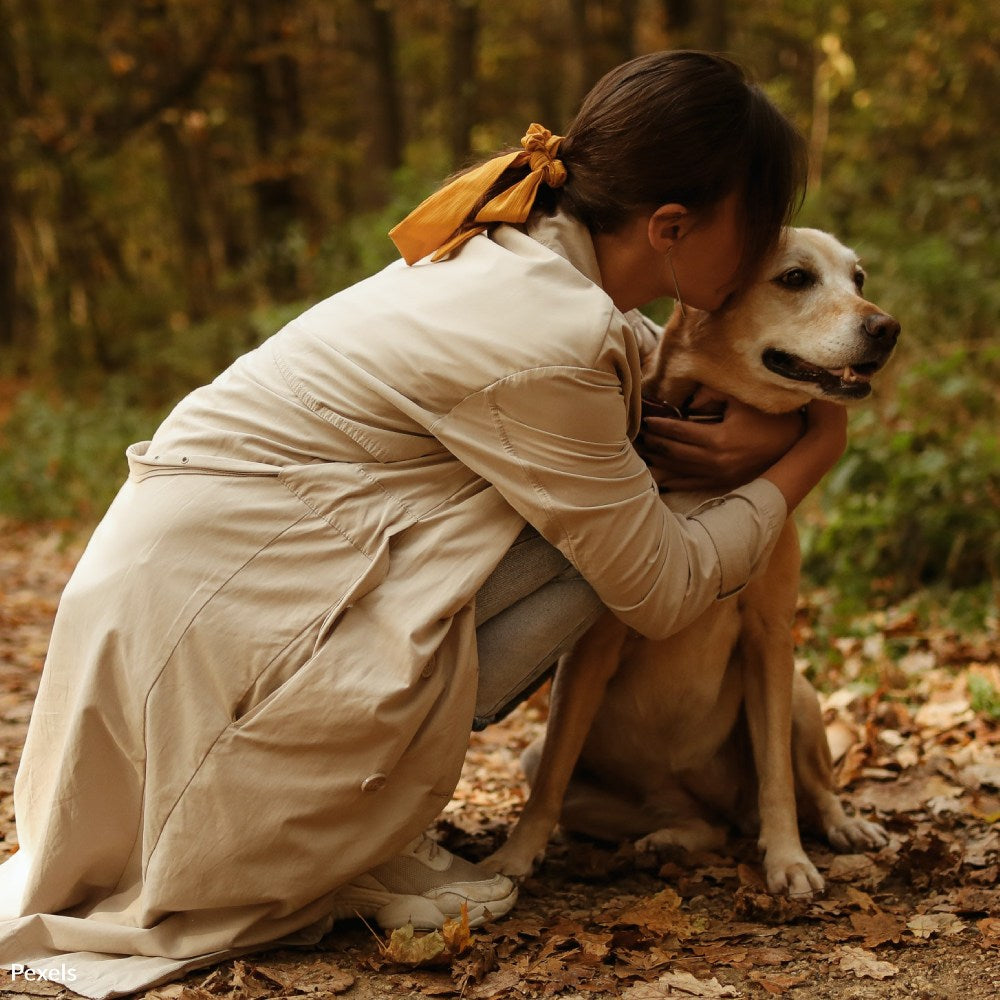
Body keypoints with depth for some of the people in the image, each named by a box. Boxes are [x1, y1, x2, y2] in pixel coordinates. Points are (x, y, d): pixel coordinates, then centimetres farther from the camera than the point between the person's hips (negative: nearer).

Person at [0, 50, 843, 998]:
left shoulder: (522, 248, 4)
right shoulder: (546, 342, -22)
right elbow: (662, 590, -12)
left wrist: (721, 448, 2)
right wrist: (805, 464, 2)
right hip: (210, 609, -9)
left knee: (599, 503, 5)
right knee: (598, 545, -12)